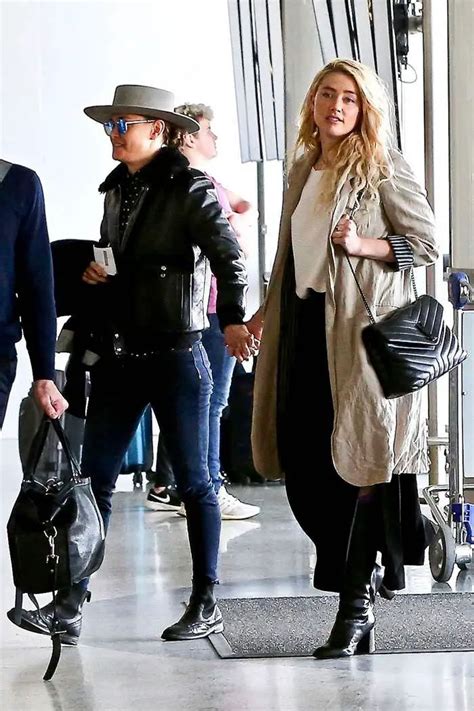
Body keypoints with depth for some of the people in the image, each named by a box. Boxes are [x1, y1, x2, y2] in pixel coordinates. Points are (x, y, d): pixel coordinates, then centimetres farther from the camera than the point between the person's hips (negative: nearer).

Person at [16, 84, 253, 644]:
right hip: (117, 356, 7)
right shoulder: (116, 189, 12)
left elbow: (229, 260, -19)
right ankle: (71, 605, 4)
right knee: (94, 477, 2)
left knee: (193, 481, 4)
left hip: (175, 356, -7)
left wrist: (232, 319, -33)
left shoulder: (190, 191, -9)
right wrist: (94, 268, 4)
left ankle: (206, 605, 14)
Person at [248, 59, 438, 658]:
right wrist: (266, 312, 23)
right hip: (305, 327, 7)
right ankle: (366, 570, 22)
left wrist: (363, 245, -18)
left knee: (354, 464, -5)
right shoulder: (303, 171, 17)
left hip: (359, 330, -6)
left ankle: (357, 606, 2)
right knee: (302, 466, 3)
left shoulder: (381, 168, -3)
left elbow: (427, 243, -6)